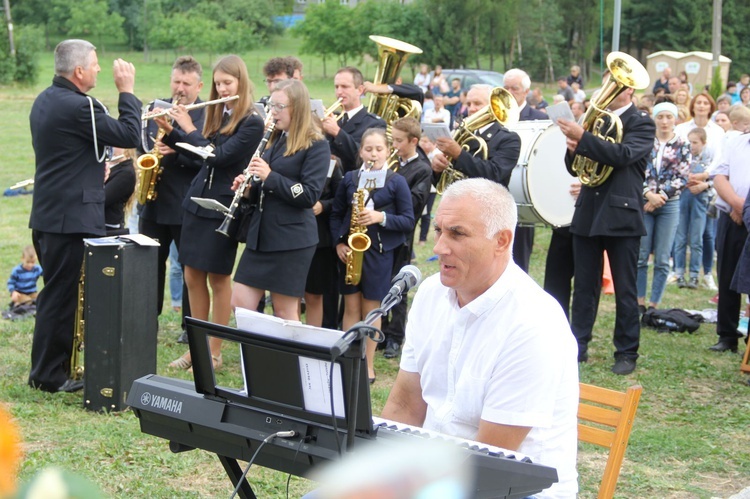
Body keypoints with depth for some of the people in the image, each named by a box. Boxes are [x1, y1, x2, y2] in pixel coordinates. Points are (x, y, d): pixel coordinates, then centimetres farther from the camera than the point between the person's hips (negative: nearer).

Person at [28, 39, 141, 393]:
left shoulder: (44, 101, 12)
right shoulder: (79, 106, -20)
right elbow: (129, 135, -16)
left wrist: (94, 168, 17)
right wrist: (126, 91, -8)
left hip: (46, 214, 10)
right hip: (72, 218, -10)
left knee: (57, 293, 17)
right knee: (62, 295, -2)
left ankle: (47, 370, 24)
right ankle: (49, 375, 5)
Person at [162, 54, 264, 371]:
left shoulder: (251, 123, -13)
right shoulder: (217, 114, 9)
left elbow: (218, 156, -22)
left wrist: (188, 128, -14)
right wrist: (169, 131, 3)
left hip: (223, 207, -7)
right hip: (197, 200, 7)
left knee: (218, 279, 2)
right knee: (193, 277, 9)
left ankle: (214, 352, 12)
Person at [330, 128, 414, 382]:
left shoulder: (396, 182, -2)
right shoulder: (349, 179, 6)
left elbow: (408, 221, -4)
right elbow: (336, 214, 12)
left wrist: (381, 217, -18)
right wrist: (338, 242, -2)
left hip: (379, 251, -3)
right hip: (350, 249, 3)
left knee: (371, 309, 2)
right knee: (351, 306, 5)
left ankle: (368, 365, 11)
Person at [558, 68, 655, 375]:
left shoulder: (641, 124, -3)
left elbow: (623, 154, -22)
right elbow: (574, 166, 13)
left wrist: (582, 138, -28)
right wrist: (573, 149, -10)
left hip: (622, 215, -5)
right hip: (588, 213, 5)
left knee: (625, 290, 2)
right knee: (584, 286, 10)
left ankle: (627, 352, 10)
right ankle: (578, 346, 18)